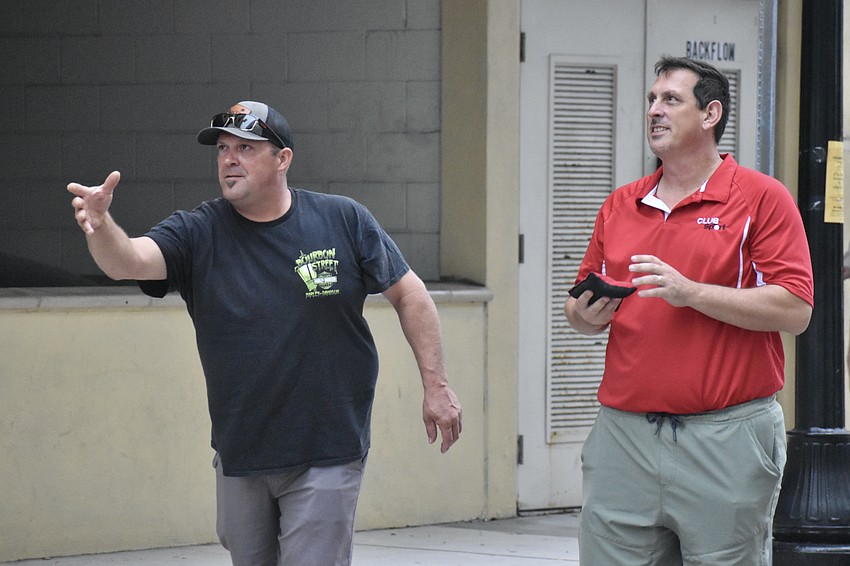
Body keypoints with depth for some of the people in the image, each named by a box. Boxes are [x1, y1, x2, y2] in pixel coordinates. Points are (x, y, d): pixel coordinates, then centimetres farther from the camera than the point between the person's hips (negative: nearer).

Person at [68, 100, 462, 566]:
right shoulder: (198, 235, -4)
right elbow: (128, 261, -21)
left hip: (326, 456, -3)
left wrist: (436, 385, 0)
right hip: (239, 455, 3)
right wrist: (100, 226, -43)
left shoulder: (344, 221, -4)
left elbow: (408, 293, 4)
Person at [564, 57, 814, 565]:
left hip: (726, 434, -4)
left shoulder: (762, 198, 0)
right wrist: (587, 315, -3)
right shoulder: (620, 205, 16)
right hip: (624, 426, 4)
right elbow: (580, 309, 21)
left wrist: (691, 292, -17)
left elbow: (794, 311, -10)